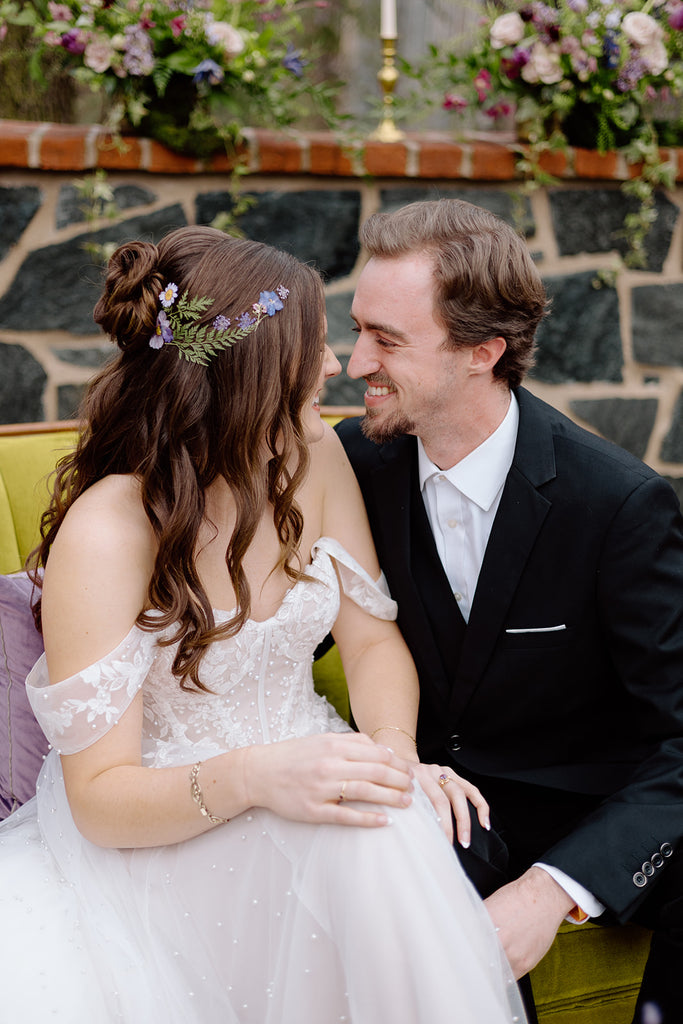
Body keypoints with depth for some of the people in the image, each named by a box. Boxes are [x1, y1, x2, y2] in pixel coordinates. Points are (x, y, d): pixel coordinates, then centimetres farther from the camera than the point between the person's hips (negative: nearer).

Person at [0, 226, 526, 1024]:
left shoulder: (312, 457, -3)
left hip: (300, 774, 4)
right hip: (153, 833, -3)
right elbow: (100, 796, -19)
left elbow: (371, 638, 4)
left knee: (388, 832, -29)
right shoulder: (103, 533, -21)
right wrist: (249, 778, -37)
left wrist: (394, 749, -19)